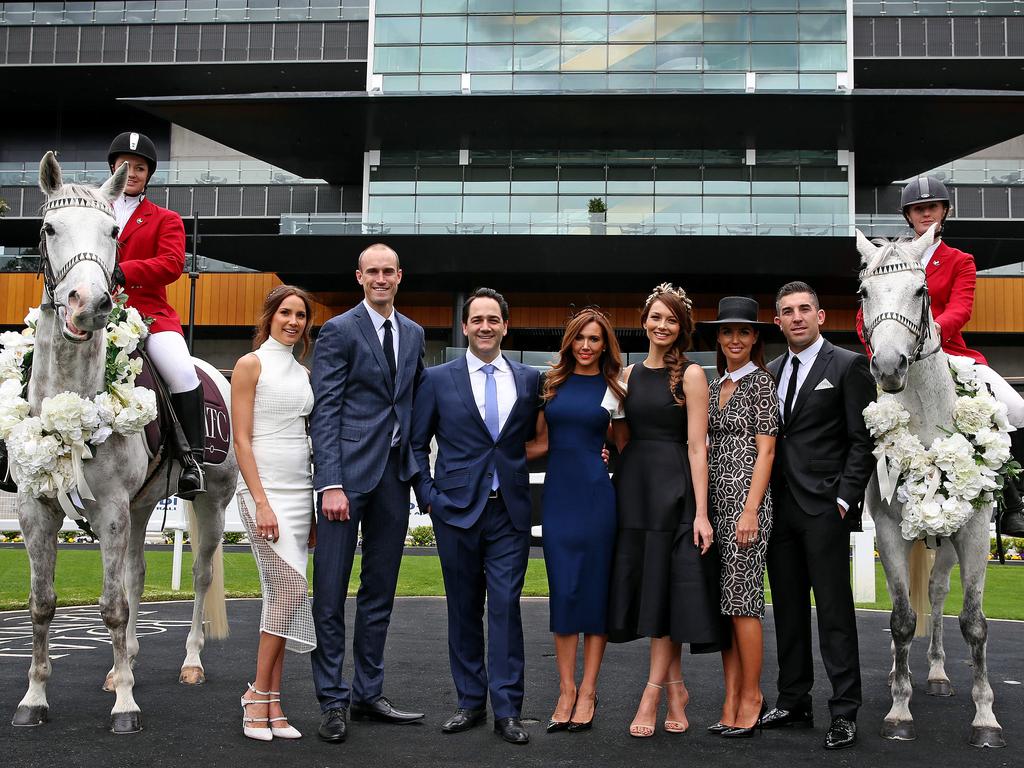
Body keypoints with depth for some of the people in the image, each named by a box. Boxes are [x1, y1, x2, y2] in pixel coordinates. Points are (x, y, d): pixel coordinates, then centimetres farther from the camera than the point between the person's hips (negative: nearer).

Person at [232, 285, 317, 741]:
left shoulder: (303, 373, 16)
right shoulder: (251, 365, -3)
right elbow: (242, 439, -9)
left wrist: (313, 508, 14)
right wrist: (261, 502, -17)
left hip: (300, 492, 6)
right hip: (263, 487, -6)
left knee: (280, 594, 5)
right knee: (292, 589, -15)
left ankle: (271, 705, 10)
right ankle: (259, 693, -1)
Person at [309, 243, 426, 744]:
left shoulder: (413, 334, 14)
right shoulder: (339, 330, -3)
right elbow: (324, 411, -9)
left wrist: (419, 466, 7)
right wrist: (331, 484, -17)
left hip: (395, 474, 6)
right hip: (349, 471, -5)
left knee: (380, 592, 11)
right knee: (330, 593, -1)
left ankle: (368, 694, 21)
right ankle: (332, 701, 9)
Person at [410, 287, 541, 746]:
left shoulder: (529, 379, 7)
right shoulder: (438, 380, 4)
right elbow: (416, 444, 7)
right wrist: (428, 496, 0)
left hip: (510, 511, 0)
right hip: (457, 509, 0)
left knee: (506, 606, -3)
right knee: (464, 609, 7)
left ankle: (507, 710, 4)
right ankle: (471, 703, 19)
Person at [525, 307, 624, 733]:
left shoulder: (615, 388, 4)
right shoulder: (553, 384, 10)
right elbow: (542, 443, 14)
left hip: (597, 495, -2)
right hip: (558, 494, 2)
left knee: (595, 590, 2)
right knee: (562, 591, 2)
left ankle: (588, 692, 11)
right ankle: (566, 690, 10)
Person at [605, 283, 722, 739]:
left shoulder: (690, 374, -3)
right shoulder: (629, 375, 12)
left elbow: (696, 445, -9)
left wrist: (701, 512, -14)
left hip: (675, 489, -5)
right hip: (633, 488, 5)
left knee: (665, 588, -3)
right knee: (644, 587, 6)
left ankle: (652, 693, 5)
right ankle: (675, 688, 16)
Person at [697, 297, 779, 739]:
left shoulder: (761, 383, -4)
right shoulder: (715, 386, 16)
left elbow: (765, 451, -9)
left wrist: (751, 510, -16)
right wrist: (702, 510, 11)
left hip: (745, 498, -7)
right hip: (714, 499, 7)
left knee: (742, 599, -6)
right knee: (722, 601, 6)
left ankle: (751, 697, 6)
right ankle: (731, 701, 12)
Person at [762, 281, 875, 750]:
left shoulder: (848, 366, -2)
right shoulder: (770, 372, 15)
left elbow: (863, 441, -6)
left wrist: (845, 500, -13)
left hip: (824, 507, -6)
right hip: (779, 507, 6)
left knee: (834, 611, -4)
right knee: (787, 610, 11)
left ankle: (844, 712, 2)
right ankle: (793, 702, 19)